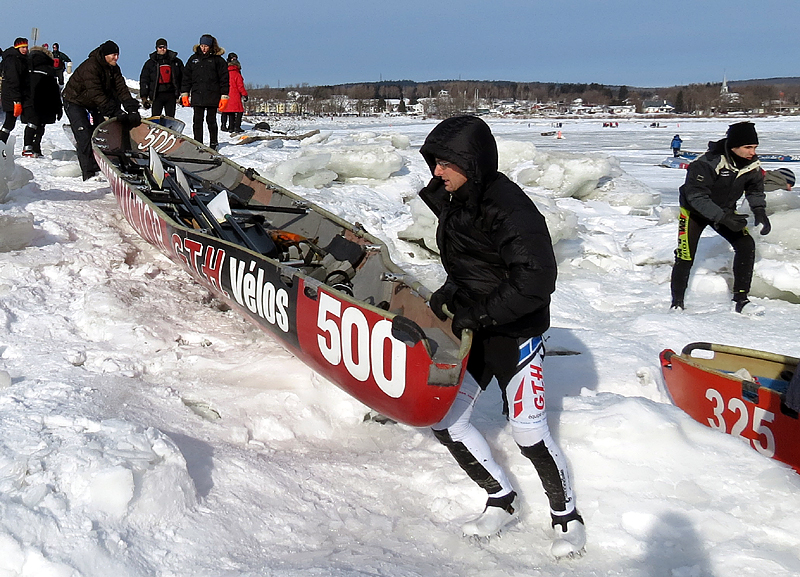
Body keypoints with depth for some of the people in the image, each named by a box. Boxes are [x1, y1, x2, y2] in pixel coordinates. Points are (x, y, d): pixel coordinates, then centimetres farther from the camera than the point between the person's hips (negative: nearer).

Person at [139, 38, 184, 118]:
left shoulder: (176, 62, 8)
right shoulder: (150, 63, 7)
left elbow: (183, 78, 13)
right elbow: (144, 80, 7)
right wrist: (144, 97, -1)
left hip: (171, 95, 1)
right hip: (157, 95, -1)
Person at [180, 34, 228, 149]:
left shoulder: (218, 60, 2)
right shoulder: (194, 58, 12)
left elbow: (224, 79, 1)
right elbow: (186, 76, 15)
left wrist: (224, 96, -6)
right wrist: (184, 93, 8)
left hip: (212, 96, -3)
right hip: (197, 95, 3)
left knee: (211, 120, 1)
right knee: (197, 121, 3)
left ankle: (214, 144, 11)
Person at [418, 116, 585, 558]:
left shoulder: (509, 208, -24)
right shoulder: (452, 200, 2)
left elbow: (536, 282, -26)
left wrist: (479, 315, -24)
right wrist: (450, 292, 5)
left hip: (515, 332, -8)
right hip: (472, 328, 8)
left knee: (529, 434, -3)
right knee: (445, 423, 5)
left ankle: (567, 517, 22)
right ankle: (502, 500, 25)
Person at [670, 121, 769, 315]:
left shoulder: (752, 164, -14)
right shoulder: (707, 163, -34)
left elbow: (755, 190, 6)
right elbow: (696, 196, -33)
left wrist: (760, 212, -11)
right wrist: (723, 218, -39)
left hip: (725, 211, 5)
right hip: (694, 211, -5)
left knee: (746, 245, -12)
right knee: (685, 257, -11)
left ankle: (741, 300, -4)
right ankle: (677, 303, 10)